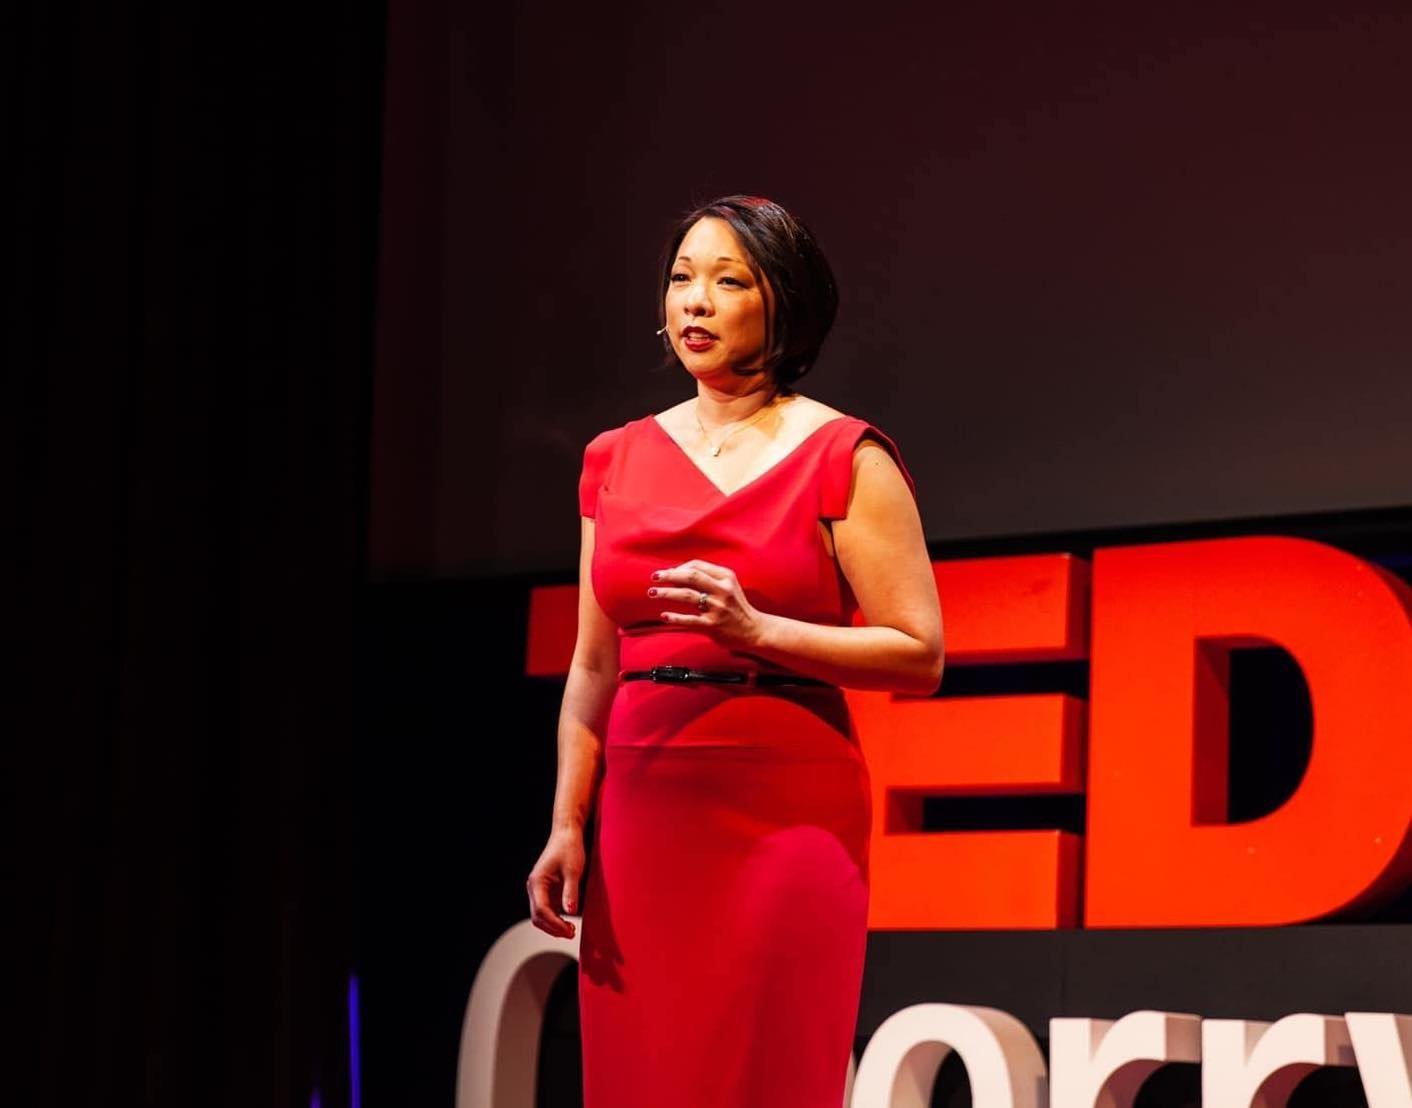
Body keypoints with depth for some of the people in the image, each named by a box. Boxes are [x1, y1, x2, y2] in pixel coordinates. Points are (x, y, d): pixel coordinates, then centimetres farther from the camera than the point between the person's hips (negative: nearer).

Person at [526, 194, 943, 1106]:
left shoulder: (842, 457, -1)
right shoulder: (619, 460, 13)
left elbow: (919, 655, -6)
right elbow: (593, 667, 14)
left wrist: (757, 632, -17)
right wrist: (569, 826, 4)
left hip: (783, 815, -4)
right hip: (643, 816, 5)